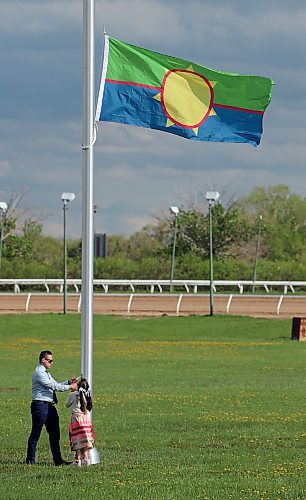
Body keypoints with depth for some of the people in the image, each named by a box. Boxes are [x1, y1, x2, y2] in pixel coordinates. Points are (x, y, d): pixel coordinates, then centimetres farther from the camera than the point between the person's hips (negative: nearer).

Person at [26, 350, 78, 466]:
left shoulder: (46, 373, 20)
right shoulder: (39, 373, -12)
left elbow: (55, 385, 23)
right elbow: (53, 386, -17)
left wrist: (68, 382, 10)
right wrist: (69, 387, -11)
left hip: (50, 406, 10)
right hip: (40, 405, -10)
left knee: (54, 434, 10)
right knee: (35, 434, -4)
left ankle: (58, 460, 13)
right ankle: (30, 460, 1)